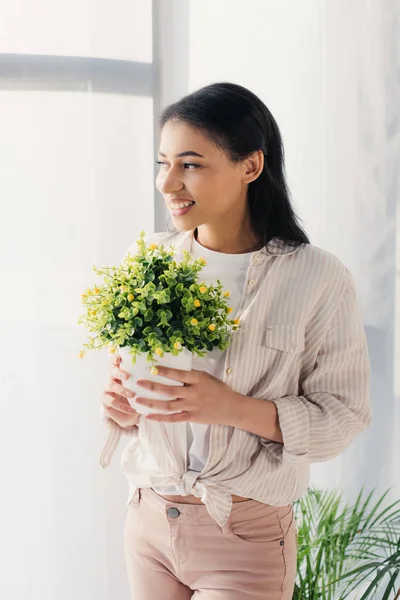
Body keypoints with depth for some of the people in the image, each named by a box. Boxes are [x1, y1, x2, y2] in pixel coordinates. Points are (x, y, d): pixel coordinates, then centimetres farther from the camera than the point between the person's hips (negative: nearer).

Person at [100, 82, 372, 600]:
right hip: (148, 517, 4)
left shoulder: (317, 278, -12)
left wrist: (232, 407, -25)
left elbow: (344, 417, -12)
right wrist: (120, 406, -12)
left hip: (247, 536, -4)